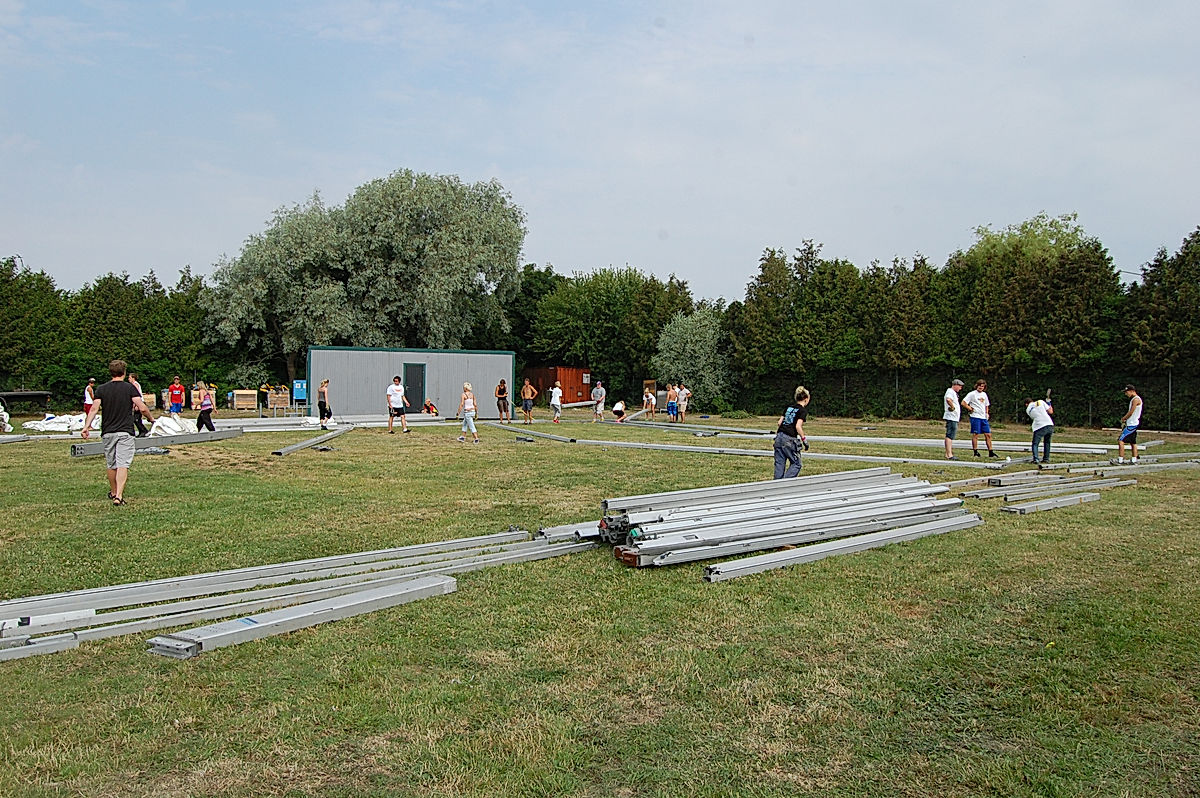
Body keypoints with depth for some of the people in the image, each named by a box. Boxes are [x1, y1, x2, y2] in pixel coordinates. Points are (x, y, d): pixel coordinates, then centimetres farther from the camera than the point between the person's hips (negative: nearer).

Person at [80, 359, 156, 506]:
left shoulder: (101, 389, 4)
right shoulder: (130, 388, -3)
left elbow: (94, 408, -6)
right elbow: (142, 408, -9)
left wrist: (86, 426, -8)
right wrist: (151, 418, 7)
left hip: (108, 432, 3)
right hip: (125, 432, -3)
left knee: (111, 465, 17)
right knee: (123, 465, -7)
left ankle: (113, 492, 34)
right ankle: (119, 496, -19)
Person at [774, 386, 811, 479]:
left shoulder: (789, 407, 15)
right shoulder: (803, 410, -4)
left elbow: (779, 422, 14)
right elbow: (798, 426, -15)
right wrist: (804, 439, -7)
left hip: (779, 437, 7)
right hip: (789, 440, -6)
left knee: (779, 464, 10)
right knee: (796, 464, 7)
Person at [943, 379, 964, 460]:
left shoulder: (954, 392, 22)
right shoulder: (950, 391, -12)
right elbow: (948, 400, -33)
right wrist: (952, 407, -22)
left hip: (954, 418, 11)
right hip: (951, 417, -11)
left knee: (950, 436, 14)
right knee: (949, 435, -13)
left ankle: (948, 454, 19)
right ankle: (949, 454, -16)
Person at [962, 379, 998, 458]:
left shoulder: (984, 394, 16)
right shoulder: (972, 394, -4)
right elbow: (963, 403, -9)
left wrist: (987, 413, 14)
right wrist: (971, 409, -9)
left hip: (984, 417, 6)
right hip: (975, 417, -6)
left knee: (988, 434, 5)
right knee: (975, 434, -5)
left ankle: (991, 452, 9)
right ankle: (975, 452, 1)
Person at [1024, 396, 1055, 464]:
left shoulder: (1028, 410, 12)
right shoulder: (1041, 402, 10)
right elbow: (1050, 412, 8)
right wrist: (1049, 404, 27)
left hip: (1039, 427, -2)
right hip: (1050, 425, 2)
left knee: (1035, 444, 6)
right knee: (1047, 442, 22)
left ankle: (1035, 459, -13)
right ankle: (1046, 458, 21)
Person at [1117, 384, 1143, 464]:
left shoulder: (1136, 399, -14)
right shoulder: (1133, 399, 17)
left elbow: (1130, 413, -16)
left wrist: (1123, 419, -1)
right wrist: (1125, 419, 9)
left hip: (1132, 425, -10)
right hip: (1132, 424, 10)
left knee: (1120, 441, -13)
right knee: (1133, 442, 13)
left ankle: (1120, 459, -14)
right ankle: (1134, 460, 16)